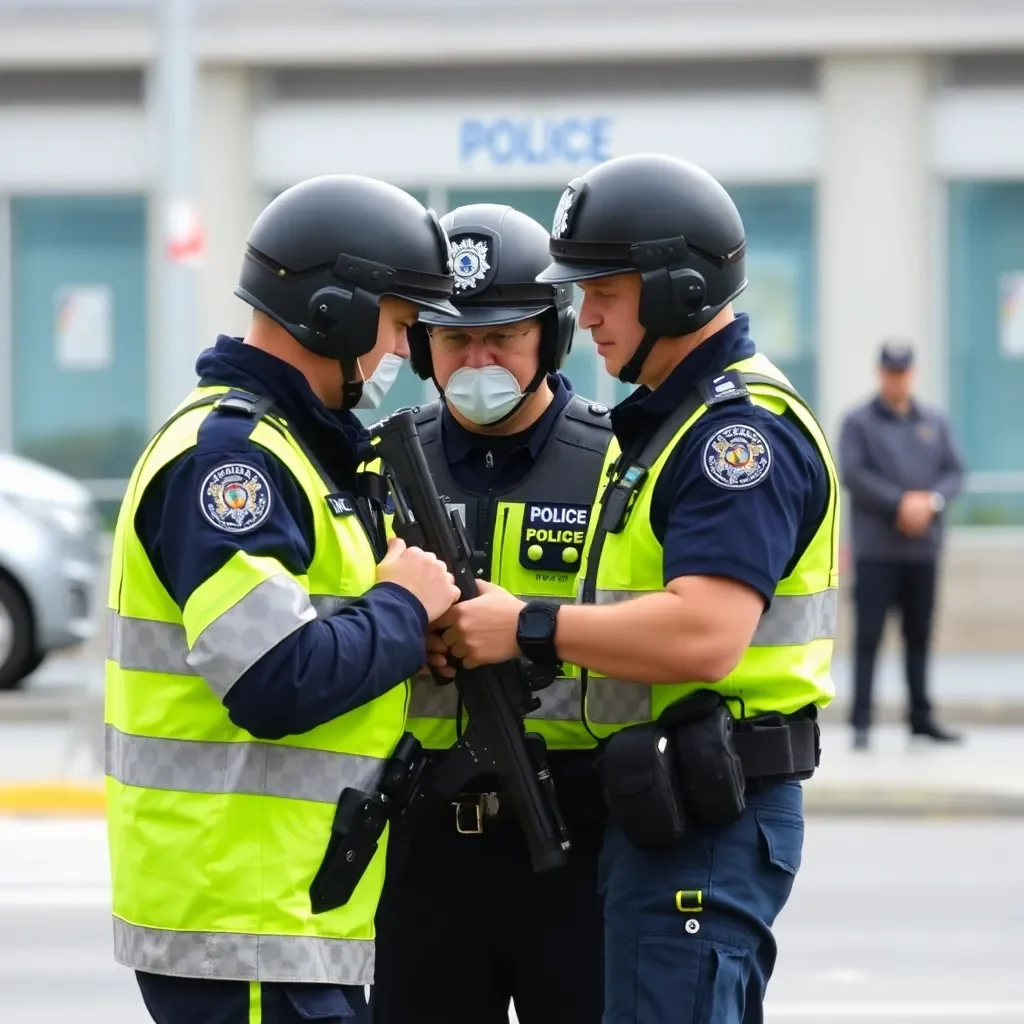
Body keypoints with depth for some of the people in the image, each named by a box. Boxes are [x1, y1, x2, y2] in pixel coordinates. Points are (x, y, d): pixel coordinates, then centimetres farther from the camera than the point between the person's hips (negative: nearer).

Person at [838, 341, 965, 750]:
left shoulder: (934, 423, 12)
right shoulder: (858, 422, 0)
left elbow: (954, 471, 8)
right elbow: (852, 474, -10)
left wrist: (931, 501, -12)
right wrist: (901, 503, -16)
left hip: (923, 547, 4)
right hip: (876, 548, -4)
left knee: (920, 635, 9)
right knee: (868, 636, -5)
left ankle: (921, 716, 17)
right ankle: (861, 721, -3)